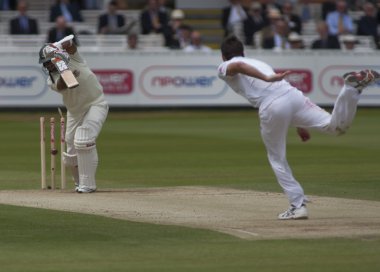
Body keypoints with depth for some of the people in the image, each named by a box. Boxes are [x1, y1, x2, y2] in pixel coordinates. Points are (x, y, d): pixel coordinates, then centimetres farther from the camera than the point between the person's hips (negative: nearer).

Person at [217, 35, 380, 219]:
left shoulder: (225, 68, 19)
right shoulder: (259, 63, 38)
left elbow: (238, 65, -7)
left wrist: (266, 79, -23)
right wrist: (300, 124, 32)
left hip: (270, 108, -4)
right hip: (293, 95, 4)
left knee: (277, 159, 13)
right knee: (336, 126, -8)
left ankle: (298, 205, 8)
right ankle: (351, 87, -30)